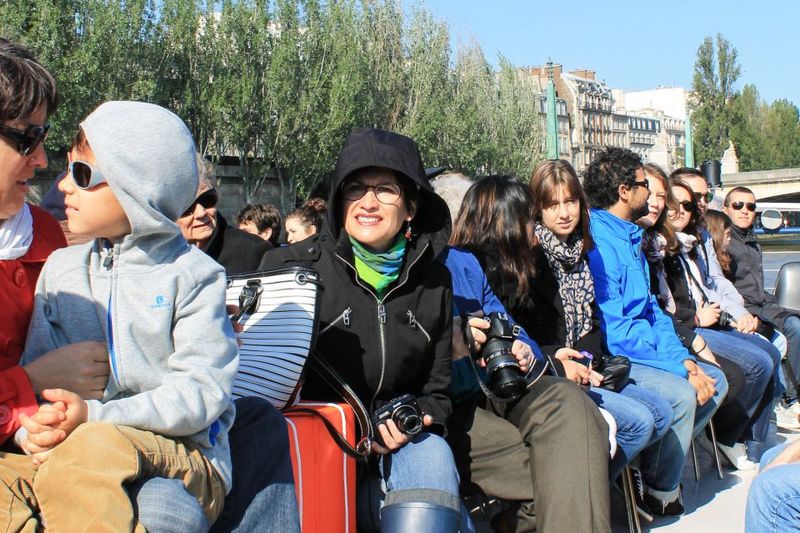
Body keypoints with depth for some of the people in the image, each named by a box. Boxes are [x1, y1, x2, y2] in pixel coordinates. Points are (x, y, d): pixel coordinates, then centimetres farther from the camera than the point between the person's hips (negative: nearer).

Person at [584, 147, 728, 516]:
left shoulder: (631, 237, 15)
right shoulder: (595, 241, -18)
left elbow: (651, 309, 14)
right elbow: (614, 328, -23)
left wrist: (685, 358, -1)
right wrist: (679, 367, -20)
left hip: (640, 350, 10)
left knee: (714, 381, 6)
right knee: (681, 393, -25)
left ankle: (659, 462, 10)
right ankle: (662, 494, -4)